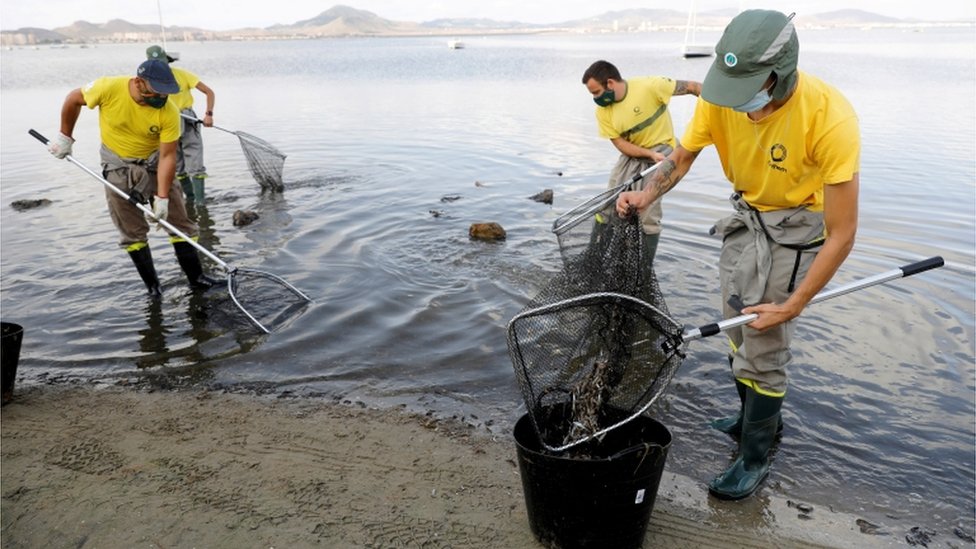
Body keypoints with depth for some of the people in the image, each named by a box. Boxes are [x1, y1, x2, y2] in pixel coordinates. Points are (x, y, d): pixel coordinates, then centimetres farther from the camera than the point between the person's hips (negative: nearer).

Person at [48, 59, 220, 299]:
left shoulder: (169, 112, -23)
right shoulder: (109, 88, -23)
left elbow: (167, 156, -20)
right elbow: (74, 99, -4)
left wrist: (162, 197, -24)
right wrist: (64, 137, 3)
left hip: (154, 165, 0)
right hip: (118, 168, 0)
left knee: (180, 223, 1)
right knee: (133, 233, 4)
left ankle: (196, 277, 11)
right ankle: (152, 285, 16)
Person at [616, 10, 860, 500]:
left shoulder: (829, 118, -33)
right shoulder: (720, 99, -19)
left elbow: (842, 233, -28)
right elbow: (681, 157, -1)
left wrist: (791, 306, -25)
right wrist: (647, 195, -23)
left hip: (796, 225, -5)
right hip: (745, 215, 6)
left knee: (764, 347, -5)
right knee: (738, 329, 16)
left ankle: (754, 459, 15)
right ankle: (758, 417, 40)